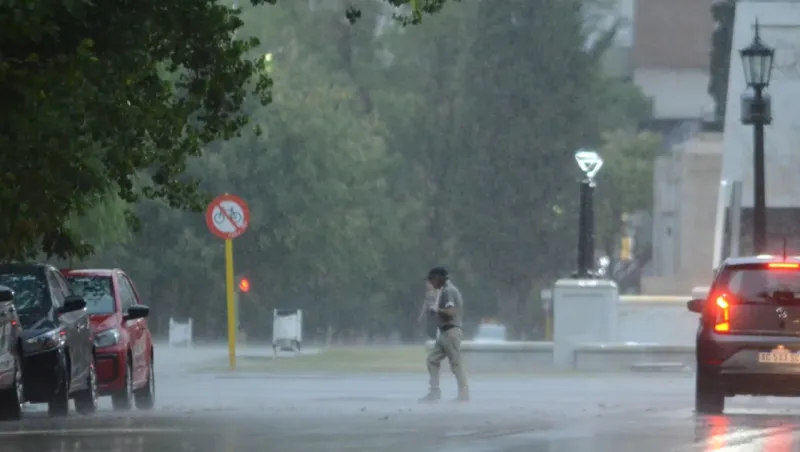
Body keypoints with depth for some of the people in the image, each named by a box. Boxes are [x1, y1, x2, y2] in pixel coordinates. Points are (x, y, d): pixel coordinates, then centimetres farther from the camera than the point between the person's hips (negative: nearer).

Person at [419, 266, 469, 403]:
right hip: (445, 332, 10)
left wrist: (436, 310, -11)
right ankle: (434, 392, 6)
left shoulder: (447, 291, -14)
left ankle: (464, 394, -3)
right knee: (432, 360, 8)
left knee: (456, 363, -6)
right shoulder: (448, 289, 17)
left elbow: (450, 312, -25)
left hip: (450, 331, -10)